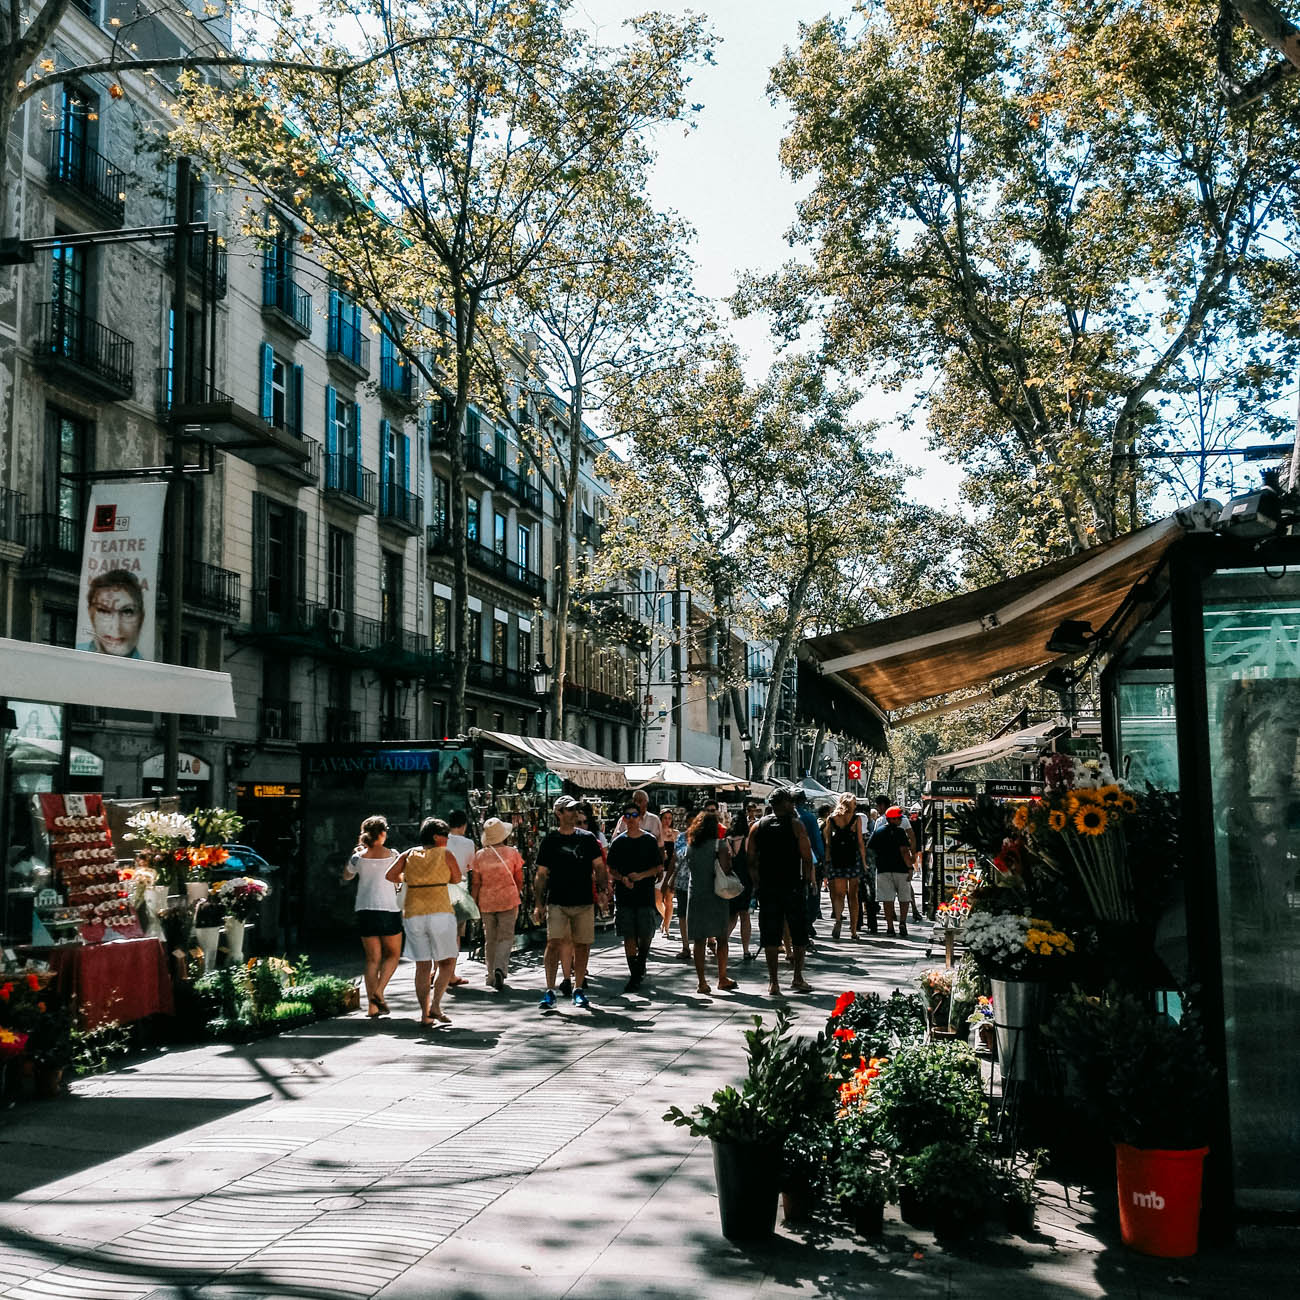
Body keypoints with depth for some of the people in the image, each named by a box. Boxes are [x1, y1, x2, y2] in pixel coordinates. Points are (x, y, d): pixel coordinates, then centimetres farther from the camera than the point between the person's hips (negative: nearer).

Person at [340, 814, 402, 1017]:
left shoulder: (359, 857, 1)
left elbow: (346, 876, 21)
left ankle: (372, 1005, 4)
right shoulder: (392, 855, -3)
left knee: (372, 958, 8)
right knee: (393, 954, 13)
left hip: (365, 910, 2)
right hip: (389, 908, -2)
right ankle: (379, 991, -8)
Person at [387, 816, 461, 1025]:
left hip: (413, 915, 4)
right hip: (440, 913, -3)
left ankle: (424, 1014, 6)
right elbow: (456, 879, 11)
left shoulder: (409, 855, 9)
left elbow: (390, 875, 2)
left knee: (422, 965, 9)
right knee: (447, 961, 8)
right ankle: (435, 1006, -6)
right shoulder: (446, 855, 2)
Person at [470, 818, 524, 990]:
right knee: (506, 937, 1)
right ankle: (500, 968, -21)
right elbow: (519, 879, 6)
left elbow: (475, 883, 2)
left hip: (486, 901, 2)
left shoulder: (479, 855, -1)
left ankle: (491, 976, 17)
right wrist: (519, 893, 24)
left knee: (490, 939, 13)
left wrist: (475, 904, 11)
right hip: (508, 900, -2)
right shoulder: (512, 853, -4)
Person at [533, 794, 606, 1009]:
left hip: (584, 902, 2)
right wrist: (539, 904, 0)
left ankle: (579, 989, 19)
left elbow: (599, 867, 12)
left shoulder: (587, 838, 7)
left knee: (582, 945, 5)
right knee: (554, 943, -13)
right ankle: (550, 991, -8)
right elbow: (542, 875, 6)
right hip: (557, 902, -2)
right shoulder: (549, 840, 3)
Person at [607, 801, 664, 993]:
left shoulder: (650, 840, 3)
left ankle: (640, 966, 28)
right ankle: (634, 975, 4)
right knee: (628, 937, -1)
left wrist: (640, 875, -12)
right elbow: (611, 869, 9)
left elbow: (659, 868, 3)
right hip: (623, 895, 1)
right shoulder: (618, 842, 7)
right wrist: (622, 878, -11)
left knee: (645, 936, 2)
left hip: (645, 894, -1)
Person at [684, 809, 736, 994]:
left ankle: (702, 982, 4)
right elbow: (724, 869, -18)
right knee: (721, 939, 10)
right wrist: (728, 859, 3)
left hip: (695, 897, 3)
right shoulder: (719, 844, -8)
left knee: (699, 941, 6)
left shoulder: (690, 846, 5)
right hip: (715, 896, -3)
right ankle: (722, 979, 15)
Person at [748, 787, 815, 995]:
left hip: (767, 887, 3)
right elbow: (807, 857, -8)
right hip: (792, 886, -3)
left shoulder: (757, 826, 6)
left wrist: (757, 883, 11)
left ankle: (773, 981, 6)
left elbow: (750, 859, 4)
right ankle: (798, 977, 8)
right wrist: (806, 879, 6)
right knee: (799, 933, 9)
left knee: (770, 935, 6)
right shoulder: (795, 825, -3)